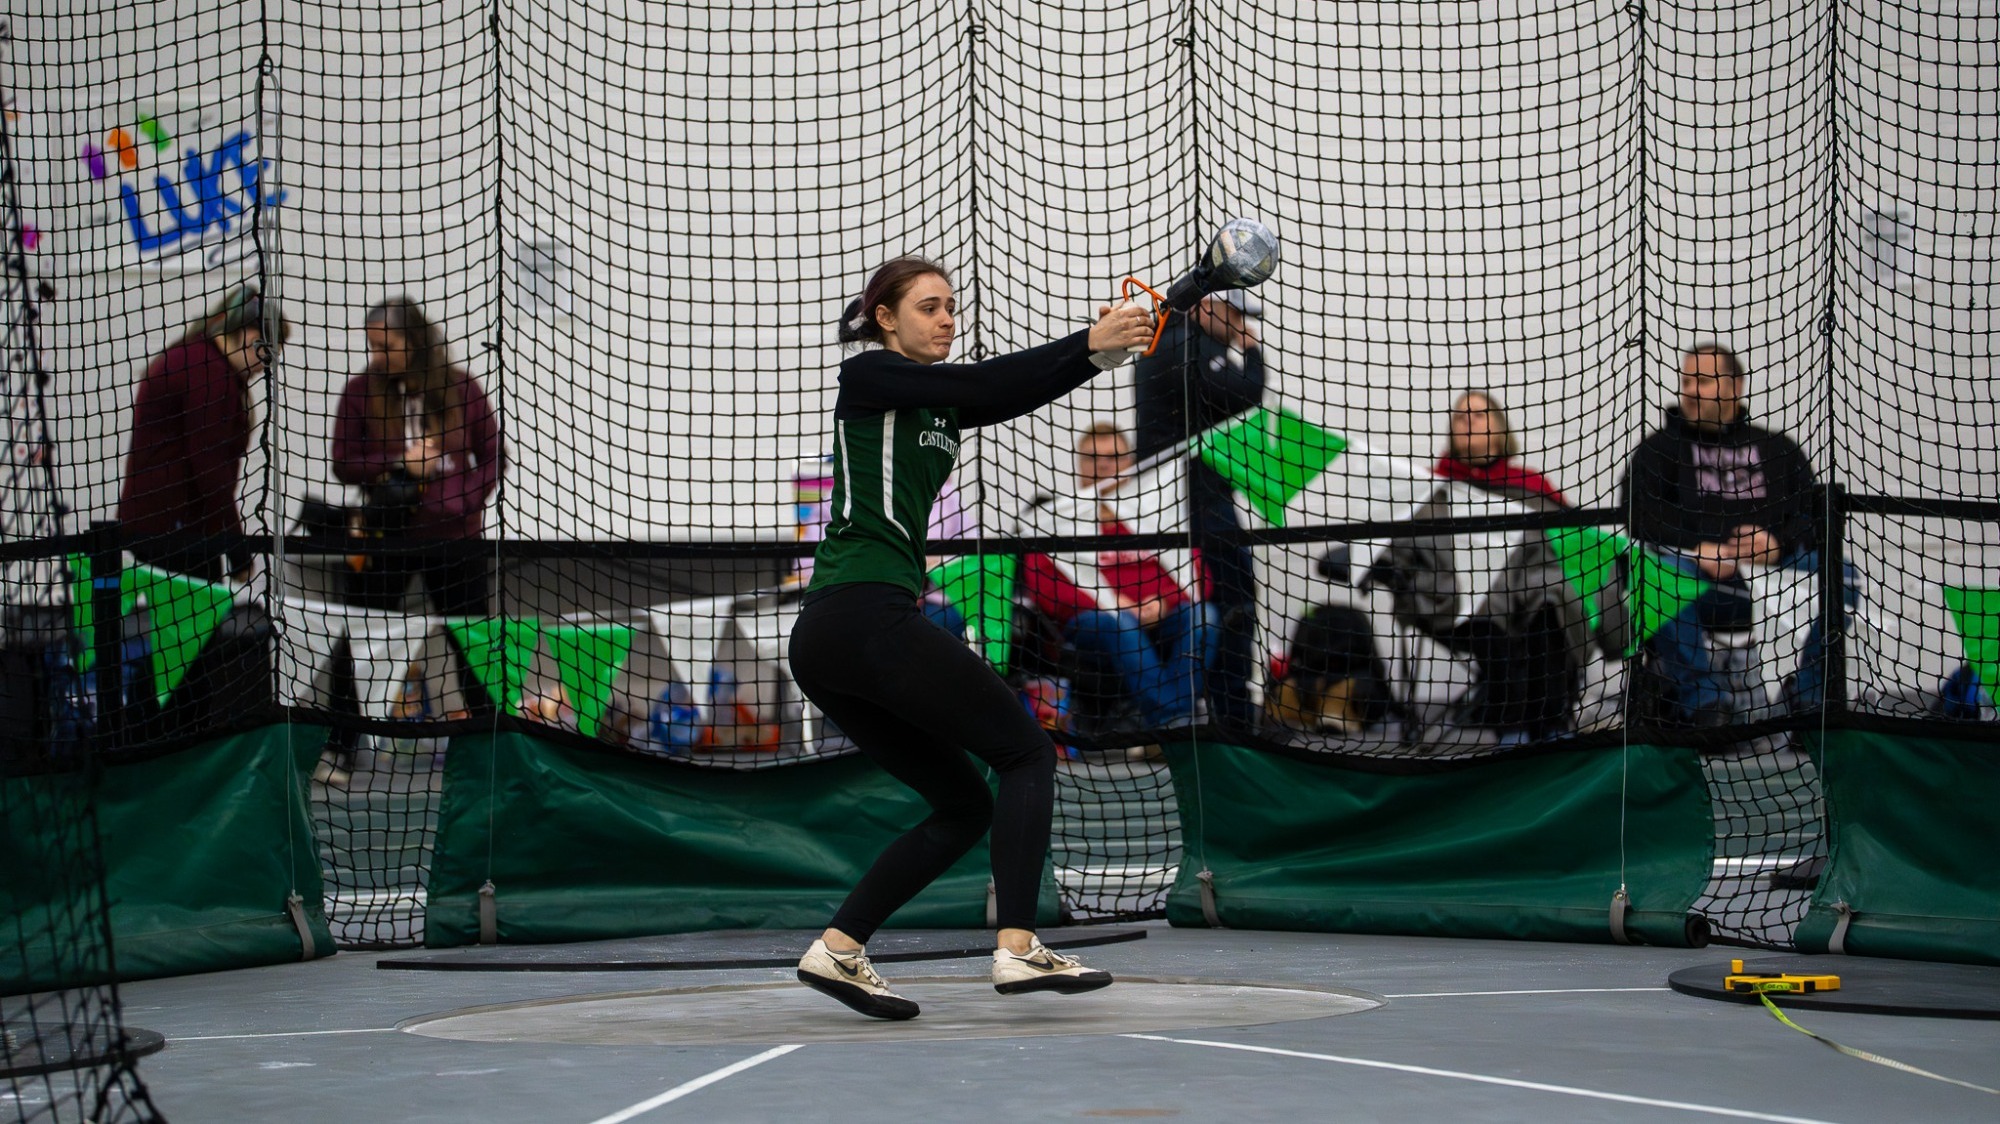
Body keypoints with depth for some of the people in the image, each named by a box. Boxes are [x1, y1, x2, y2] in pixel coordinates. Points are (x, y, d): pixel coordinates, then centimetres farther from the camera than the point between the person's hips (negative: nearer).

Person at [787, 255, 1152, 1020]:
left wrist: (1104, 348, -7)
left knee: (963, 805, 10)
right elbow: (981, 384, -12)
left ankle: (838, 949, 1)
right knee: (1025, 753, -6)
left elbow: (1022, 393, 8)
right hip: (865, 613, -9)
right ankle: (1017, 948, -16)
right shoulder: (867, 375, 1)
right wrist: (1088, 344, -14)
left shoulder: (938, 408, 24)